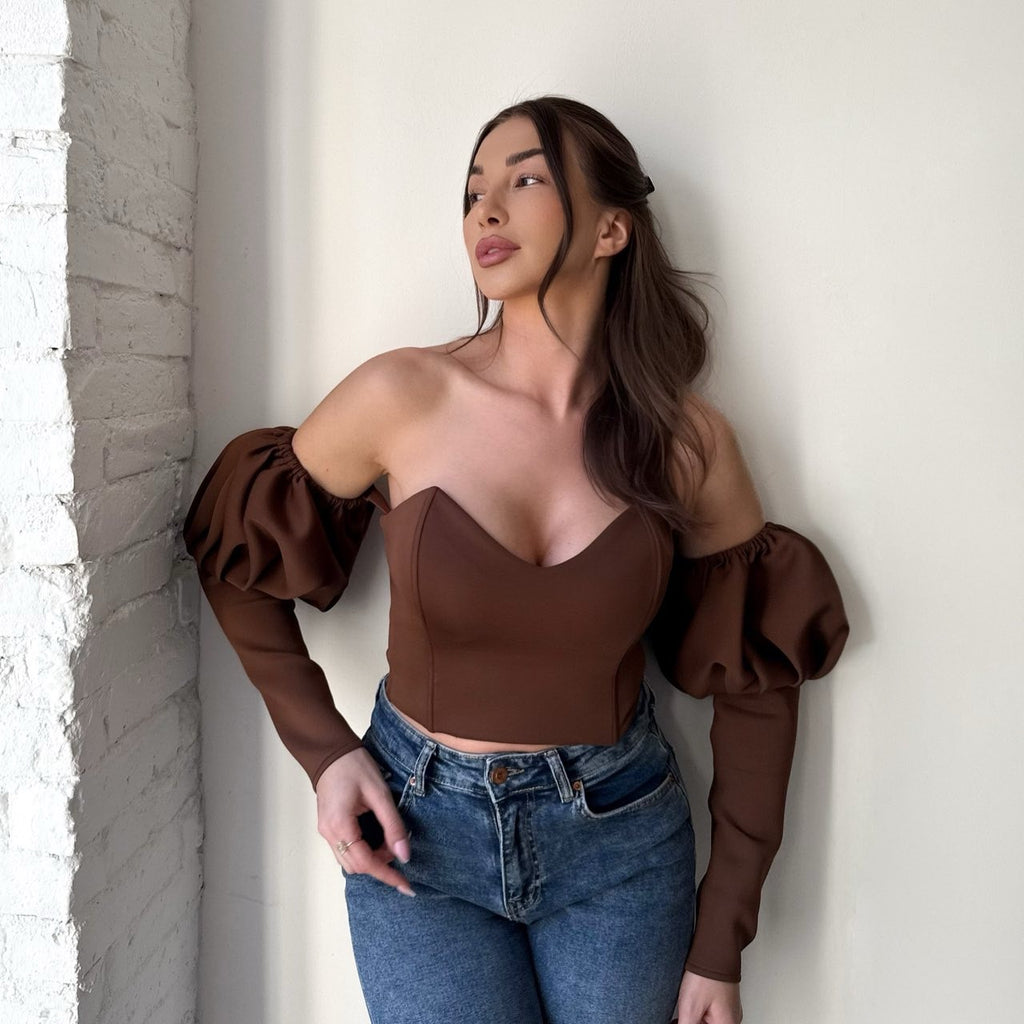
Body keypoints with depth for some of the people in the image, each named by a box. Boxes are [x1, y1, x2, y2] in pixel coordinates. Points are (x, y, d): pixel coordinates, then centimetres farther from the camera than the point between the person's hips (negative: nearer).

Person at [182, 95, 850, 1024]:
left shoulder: (687, 440, -9)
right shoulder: (404, 396, -13)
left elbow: (757, 681, -1)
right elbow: (240, 556, 2)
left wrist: (721, 943, 1)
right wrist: (322, 748, -5)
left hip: (621, 841, 1)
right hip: (416, 831, -1)